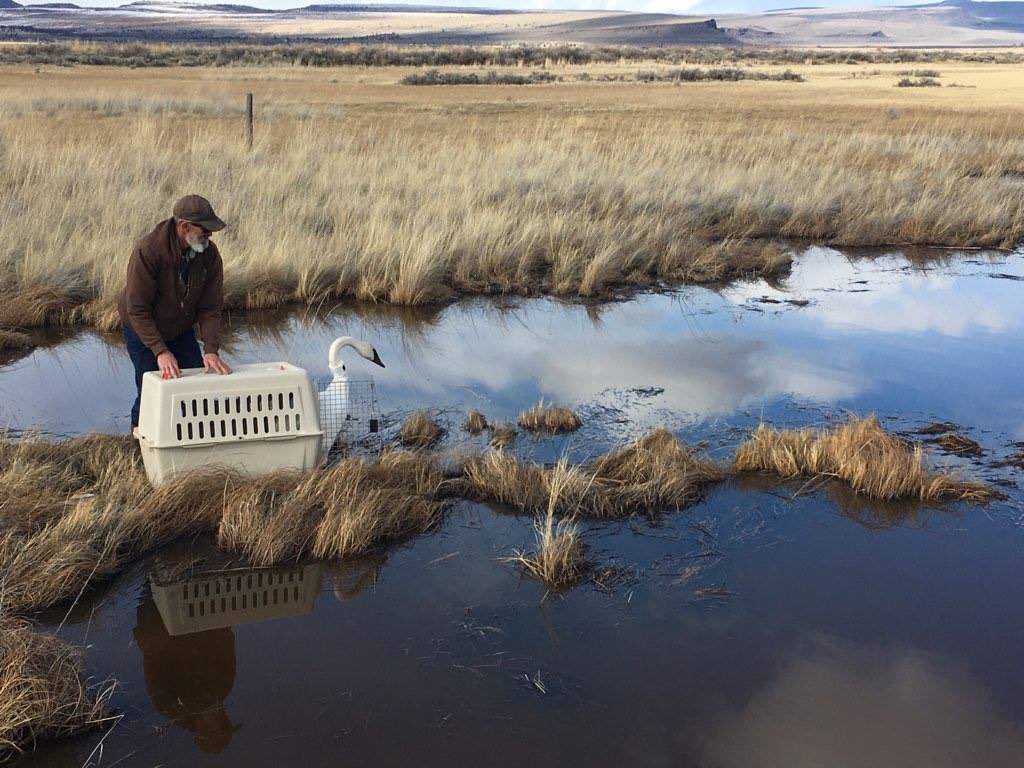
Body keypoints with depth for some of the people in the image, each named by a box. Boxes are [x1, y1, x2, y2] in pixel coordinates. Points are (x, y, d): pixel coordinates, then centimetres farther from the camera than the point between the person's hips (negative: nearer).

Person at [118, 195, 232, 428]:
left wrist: (211, 349, -25)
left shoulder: (209, 254, -17)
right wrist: (161, 351, -34)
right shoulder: (148, 251, -31)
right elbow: (137, 309, -28)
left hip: (182, 330, 4)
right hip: (142, 330, -4)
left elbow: (210, 307, -13)